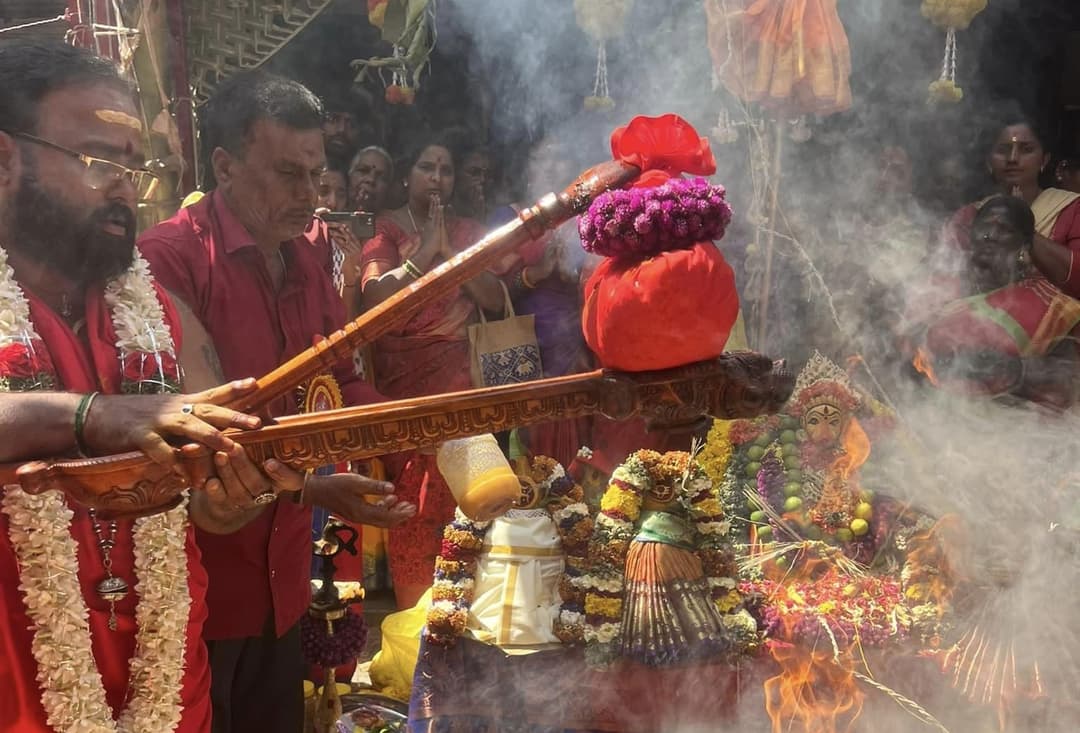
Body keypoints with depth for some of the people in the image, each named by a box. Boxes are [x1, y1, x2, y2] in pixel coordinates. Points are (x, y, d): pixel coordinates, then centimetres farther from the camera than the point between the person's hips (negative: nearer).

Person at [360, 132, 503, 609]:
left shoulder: (468, 231, 15)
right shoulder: (385, 230, 5)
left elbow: (495, 299, 3)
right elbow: (374, 294, -12)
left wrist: (449, 250, -7)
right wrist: (425, 250, -11)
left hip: (460, 376, 3)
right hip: (402, 377, -3)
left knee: (454, 492, -1)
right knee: (411, 496, -4)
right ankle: (413, 606, 9)